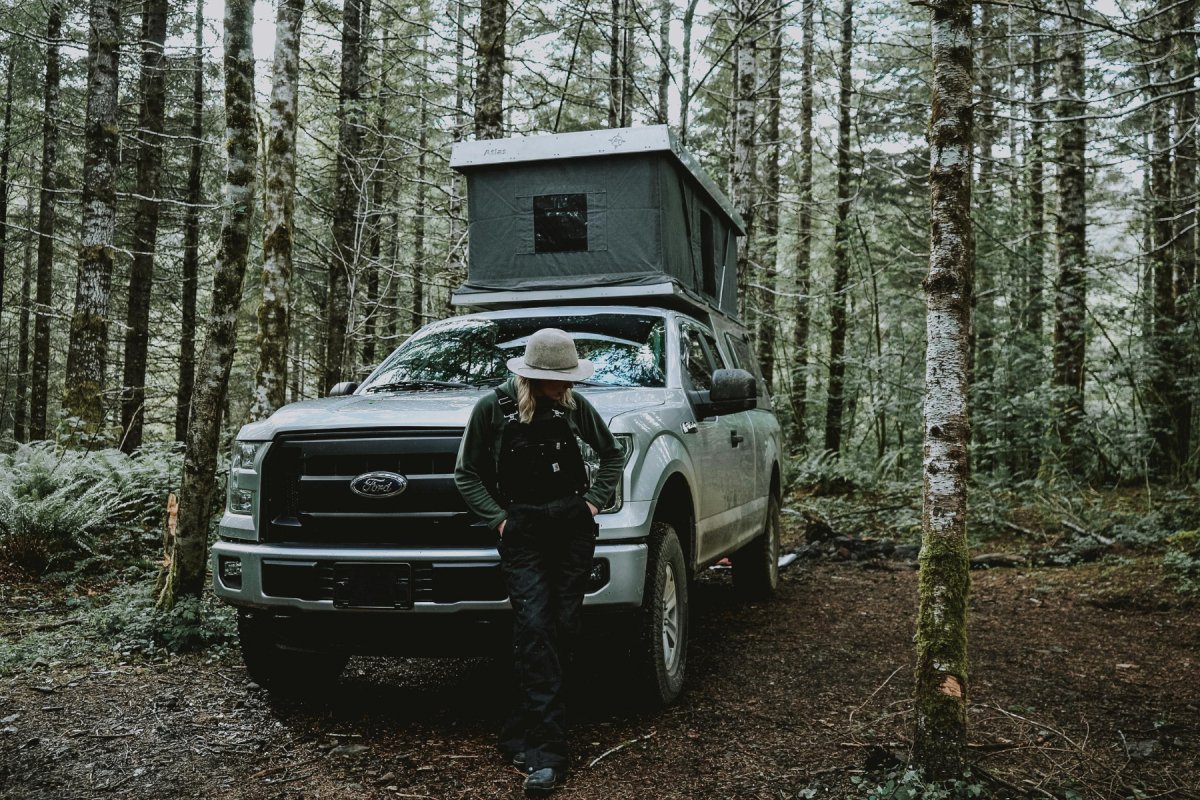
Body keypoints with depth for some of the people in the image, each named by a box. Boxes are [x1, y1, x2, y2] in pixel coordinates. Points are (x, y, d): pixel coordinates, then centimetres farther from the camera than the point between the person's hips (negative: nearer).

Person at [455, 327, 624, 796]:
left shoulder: (573, 405, 4)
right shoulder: (493, 408, -3)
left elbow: (613, 453, 17)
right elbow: (467, 474, 4)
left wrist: (595, 499, 5)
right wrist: (498, 518, -5)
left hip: (573, 525, 3)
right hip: (521, 531, -3)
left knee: (563, 627, 0)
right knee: (534, 629, -13)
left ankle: (522, 734, 15)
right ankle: (546, 756, -13)